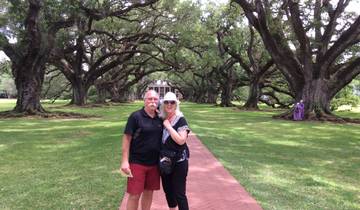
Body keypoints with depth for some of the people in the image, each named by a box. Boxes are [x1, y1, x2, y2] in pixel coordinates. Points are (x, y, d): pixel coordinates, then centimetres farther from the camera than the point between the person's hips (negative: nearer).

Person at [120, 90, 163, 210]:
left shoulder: (160, 118, 4)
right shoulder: (136, 116, -10)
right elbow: (127, 138, -11)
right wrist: (125, 161, -15)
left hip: (154, 163, 5)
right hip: (137, 162, -4)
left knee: (149, 192, 14)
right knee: (134, 195, 1)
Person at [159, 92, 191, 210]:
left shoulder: (180, 120, -12)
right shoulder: (161, 119, 4)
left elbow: (181, 140, -24)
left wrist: (168, 126, -21)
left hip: (179, 162, -6)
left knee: (179, 193, -2)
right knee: (167, 189, 19)